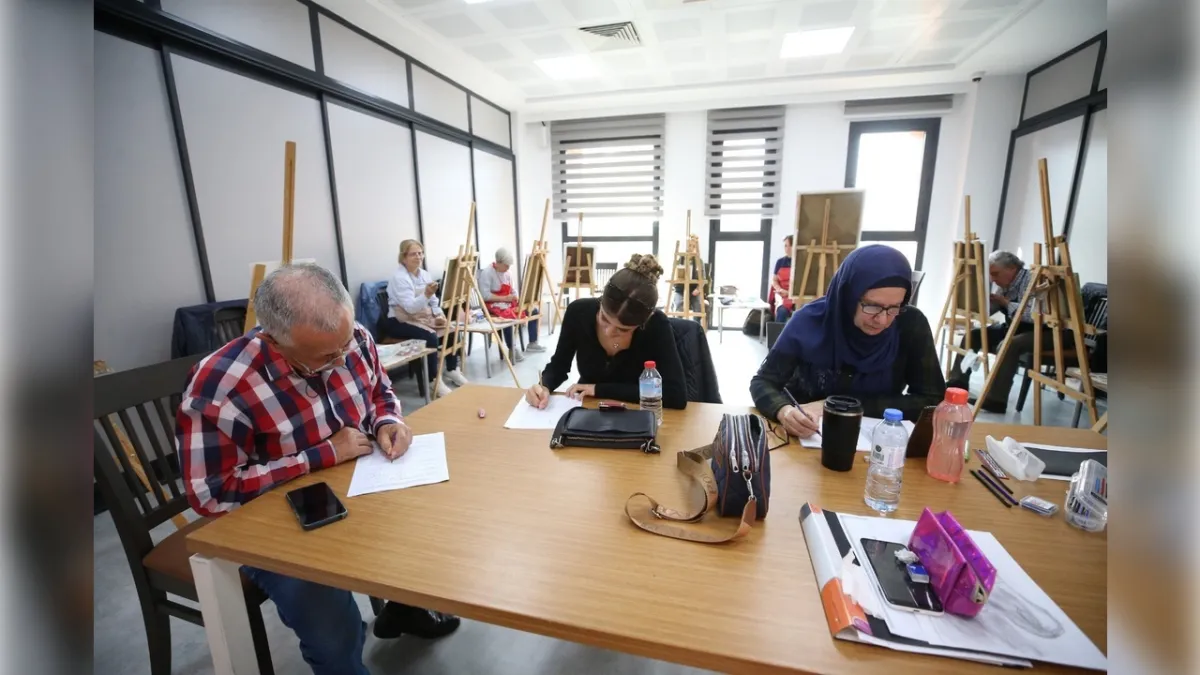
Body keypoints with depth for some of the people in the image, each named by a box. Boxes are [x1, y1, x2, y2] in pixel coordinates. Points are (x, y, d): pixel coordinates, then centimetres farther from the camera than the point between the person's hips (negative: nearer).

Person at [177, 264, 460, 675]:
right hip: (282, 527, -5)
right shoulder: (219, 387, -27)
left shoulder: (353, 339, -12)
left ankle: (405, 606, 26)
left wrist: (387, 422, -15)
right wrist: (324, 455, -26)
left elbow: (380, 391, 7)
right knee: (336, 636, -21)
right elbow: (213, 495, -22)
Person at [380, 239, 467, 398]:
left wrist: (439, 315, -7)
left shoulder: (424, 273, 7)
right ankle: (434, 381, -20)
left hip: (423, 317, 8)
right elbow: (410, 307, -28)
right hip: (401, 321, -7)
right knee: (430, 336, -31)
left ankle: (452, 370, 2)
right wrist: (426, 295, -44)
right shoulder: (399, 277, -17)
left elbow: (434, 300, 12)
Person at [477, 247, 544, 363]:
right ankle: (511, 350, -23)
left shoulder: (507, 273, 10)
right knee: (508, 316, -39)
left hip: (508, 302, 8)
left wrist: (516, 297, -9)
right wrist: (505, 298, -23)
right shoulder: (486, 273, -14)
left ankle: (532, 343, 4)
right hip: (493, 305, -8)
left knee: (533, 310, -4)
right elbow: (485, 295, -21)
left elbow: (512, 289, 15)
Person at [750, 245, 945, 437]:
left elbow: (933, 400, -8)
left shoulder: (911, 325, -10)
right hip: (810, 439, -1)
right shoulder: (810, 320, -15)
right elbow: (763, 382, -11)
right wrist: (784, 411, -33)